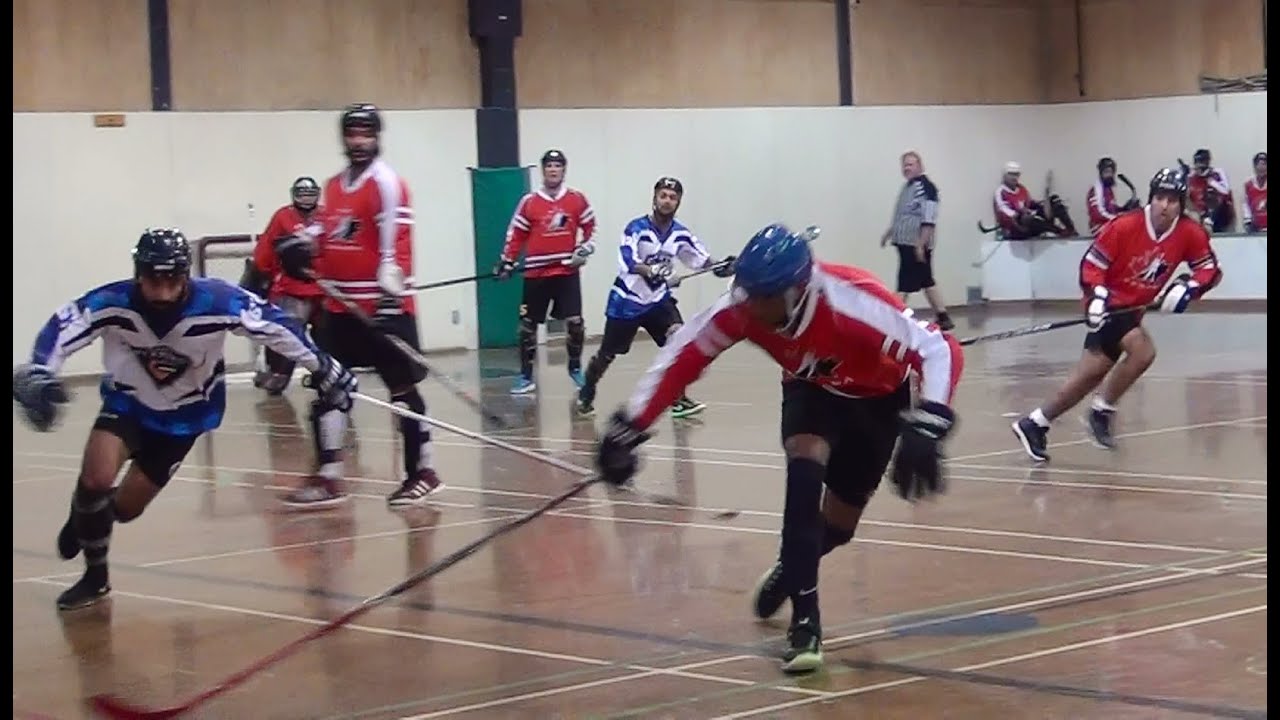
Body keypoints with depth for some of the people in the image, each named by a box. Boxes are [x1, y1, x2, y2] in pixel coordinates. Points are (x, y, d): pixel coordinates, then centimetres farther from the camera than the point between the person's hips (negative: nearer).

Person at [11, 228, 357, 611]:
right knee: (96, 478, -23)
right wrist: (38, 373, -52)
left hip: (186, 413, 0)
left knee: (125, 507, 4)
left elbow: (274, 324, -20)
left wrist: (323, 368, -13)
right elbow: (60, 328, -33)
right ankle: (95, 577, 3)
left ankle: (87, 517, 43)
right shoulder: (111, 304, -30)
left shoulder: (218, 302, -31)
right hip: (127, 403, 0)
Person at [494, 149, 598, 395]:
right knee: (527, 324, 1)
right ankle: (526, 376, 11)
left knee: (575, 322, -5)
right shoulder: (529, 202, -2)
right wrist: (506, 263, 0)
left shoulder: (577, 199, 1)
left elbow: (590, 227, 12)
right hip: (536, 273, 0)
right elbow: (516, 234, 3)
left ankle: (575, 368, 16)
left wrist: (584, 249, -2)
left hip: (567, 271, 0)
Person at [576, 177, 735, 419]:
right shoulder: (637, 229, -20)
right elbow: (627, 264, -31)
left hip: (658, 298, 4)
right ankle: (586, 395, 33)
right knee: (607, 354, 7)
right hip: (627, 299, -4)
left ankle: (679, 399, -14)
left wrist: (720, 266, -23)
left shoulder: (680, 234, -4)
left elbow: (701, 258, -2)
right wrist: (650, 270, -50)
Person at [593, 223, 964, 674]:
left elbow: (940, 350, -42)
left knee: (837, 526, 4)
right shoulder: (742, 307, -30)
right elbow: (682, 356, -18)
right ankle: (804, 620, -19)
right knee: (805, 469, -26)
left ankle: (792, 570, 40)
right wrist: (629, 428, -21)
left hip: (876, 396, -2)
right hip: (811, 389, 2)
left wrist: (924, 430, -56)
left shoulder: (853, 303, -43)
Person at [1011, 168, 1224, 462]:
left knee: (1092, 373, 6)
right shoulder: (1124, 227, -20)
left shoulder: (1190, 234, -9)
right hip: (1110, 304, -6)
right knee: (1143, 350, -27)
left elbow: (1210, 269, 0)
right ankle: (1103, 412, -7)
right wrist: (1097, 294, -26)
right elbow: (1091, 263, -12)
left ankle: (1034, 424, 18)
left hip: (1133, 308, 6)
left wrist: (1187, 286, -18)